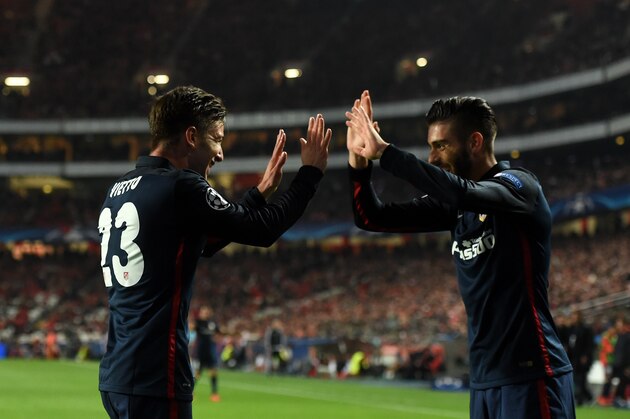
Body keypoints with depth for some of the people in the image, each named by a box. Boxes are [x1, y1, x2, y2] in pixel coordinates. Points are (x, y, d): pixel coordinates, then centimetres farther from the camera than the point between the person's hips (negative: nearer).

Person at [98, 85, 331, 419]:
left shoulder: (119, 191, 14)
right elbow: (263, 230, -9)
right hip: (154, 379, -9)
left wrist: (261, 191, 27)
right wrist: (311, 171, 4)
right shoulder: (179, 187, -13)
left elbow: (202, 242, 24)